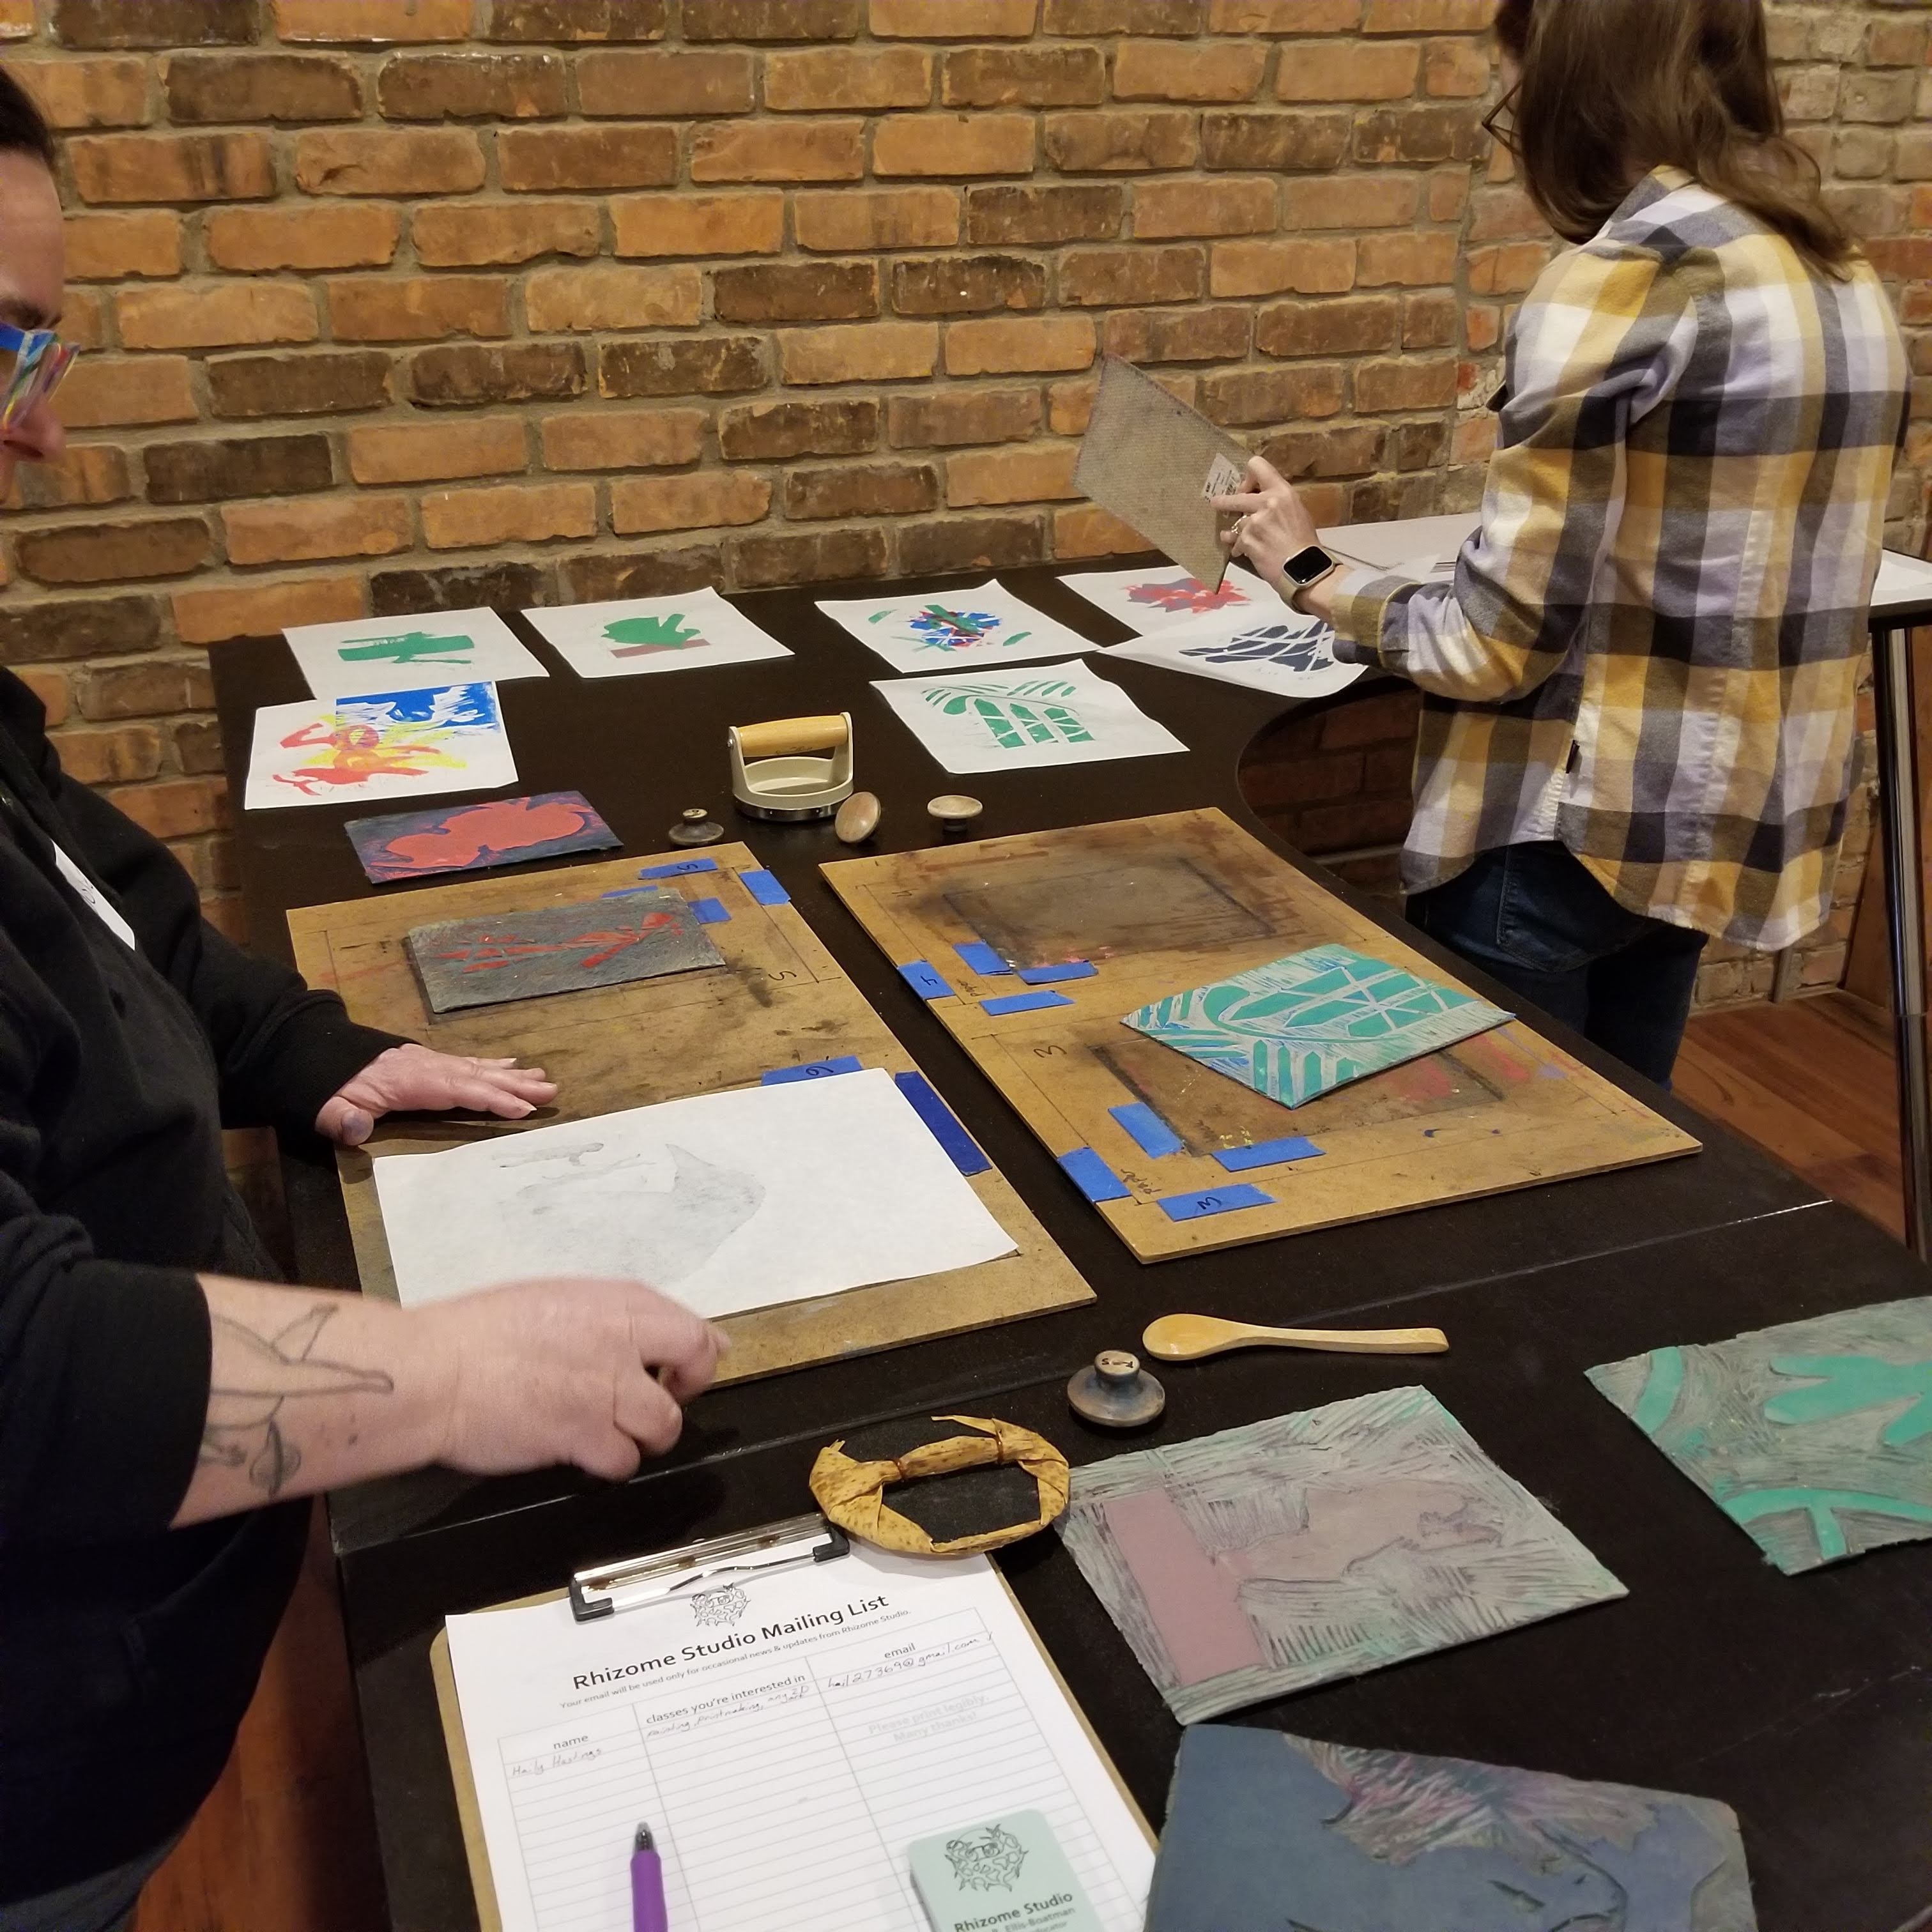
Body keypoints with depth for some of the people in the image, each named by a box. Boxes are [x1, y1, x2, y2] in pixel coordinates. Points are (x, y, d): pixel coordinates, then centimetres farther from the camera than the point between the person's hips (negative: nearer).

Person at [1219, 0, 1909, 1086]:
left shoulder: (1624, 279, -18)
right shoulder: (1845, 275, 8)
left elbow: (1499, 640, -18)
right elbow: (1744, 564, 15)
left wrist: (1310, 577, -3)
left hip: (1578, 829, -8)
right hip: (1730, 817, 8)